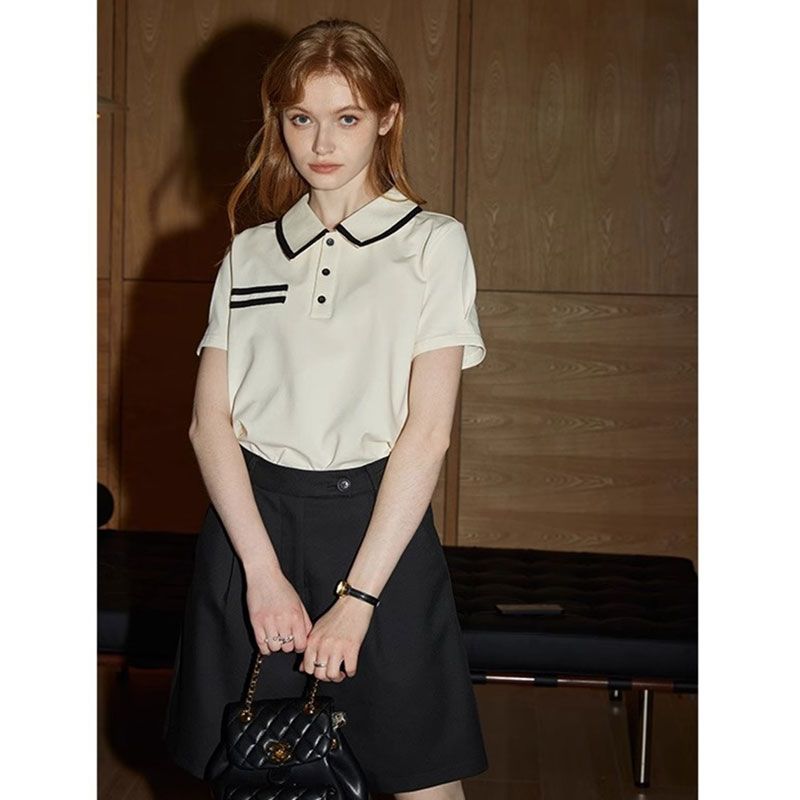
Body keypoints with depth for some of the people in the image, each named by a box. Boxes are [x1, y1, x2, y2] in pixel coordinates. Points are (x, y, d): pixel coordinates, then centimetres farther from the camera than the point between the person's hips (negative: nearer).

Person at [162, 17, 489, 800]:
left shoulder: (432, 243, 0)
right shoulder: (251, 252, 10)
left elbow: (427, 430, -7)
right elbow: (210, 419, 2)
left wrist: (357, 596, -13)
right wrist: (264, 571, -11)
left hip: (377, 524, -2)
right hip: (251, 521, 3)